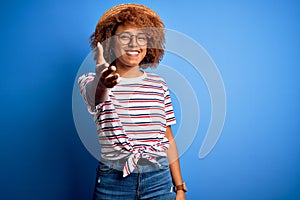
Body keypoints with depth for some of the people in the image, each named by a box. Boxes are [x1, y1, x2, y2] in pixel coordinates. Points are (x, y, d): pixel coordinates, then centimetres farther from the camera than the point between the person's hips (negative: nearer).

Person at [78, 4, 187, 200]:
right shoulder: (93, 81, -4)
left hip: (159, 180, 2)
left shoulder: (159, 85, 4)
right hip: (113, 182, -2)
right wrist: (102, 83, -51)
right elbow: (94, 95, -29)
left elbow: (168, 139, 6)